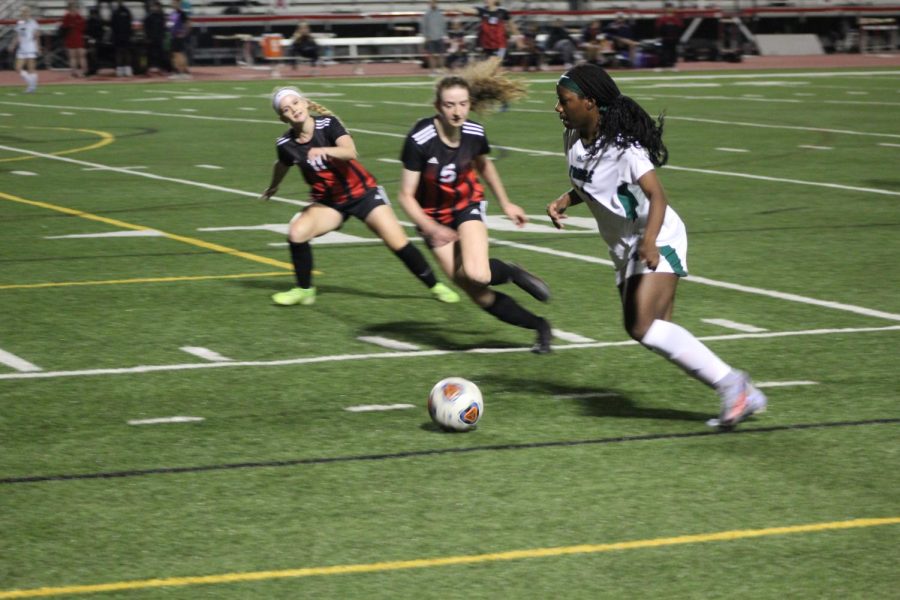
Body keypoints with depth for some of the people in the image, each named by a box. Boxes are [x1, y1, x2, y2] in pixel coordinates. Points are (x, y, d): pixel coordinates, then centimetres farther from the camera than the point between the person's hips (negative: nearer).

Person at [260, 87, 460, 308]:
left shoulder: (327, 124, -18)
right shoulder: (286, 144, -9)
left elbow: (350, 151, -35)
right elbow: (282, 165, 15)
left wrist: (325, 151, -53)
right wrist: (273, 187, 32)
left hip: (362, 192, -2)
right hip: (328, 202, 2)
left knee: (398, 242, -10)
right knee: (297, 233, -22)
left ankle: (435, 286, 8)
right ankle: (304, 290, -1)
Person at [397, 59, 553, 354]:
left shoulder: (474, 133, -16)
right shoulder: (419, 140, -27)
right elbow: (406, 196, -20)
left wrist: (505, 203, 17)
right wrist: (432, 230, -33)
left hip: (468, 206, 1)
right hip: (435, 218, -1)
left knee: (476, 275, -27)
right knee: (476, 293, -5)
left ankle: (510, 272, 8)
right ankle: (539, 326, 13)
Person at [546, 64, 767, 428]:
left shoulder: (622, 145, -22)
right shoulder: (574, 138, 3)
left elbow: (657, 196, -29)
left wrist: (650, 240, -44)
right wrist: (563, 202, 0)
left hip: (657, 241, -9)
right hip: (625, 248, 9)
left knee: (642, 327, -24)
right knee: (657, 334, 2)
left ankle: (730, 383, -15)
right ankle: (741, 397, 7)